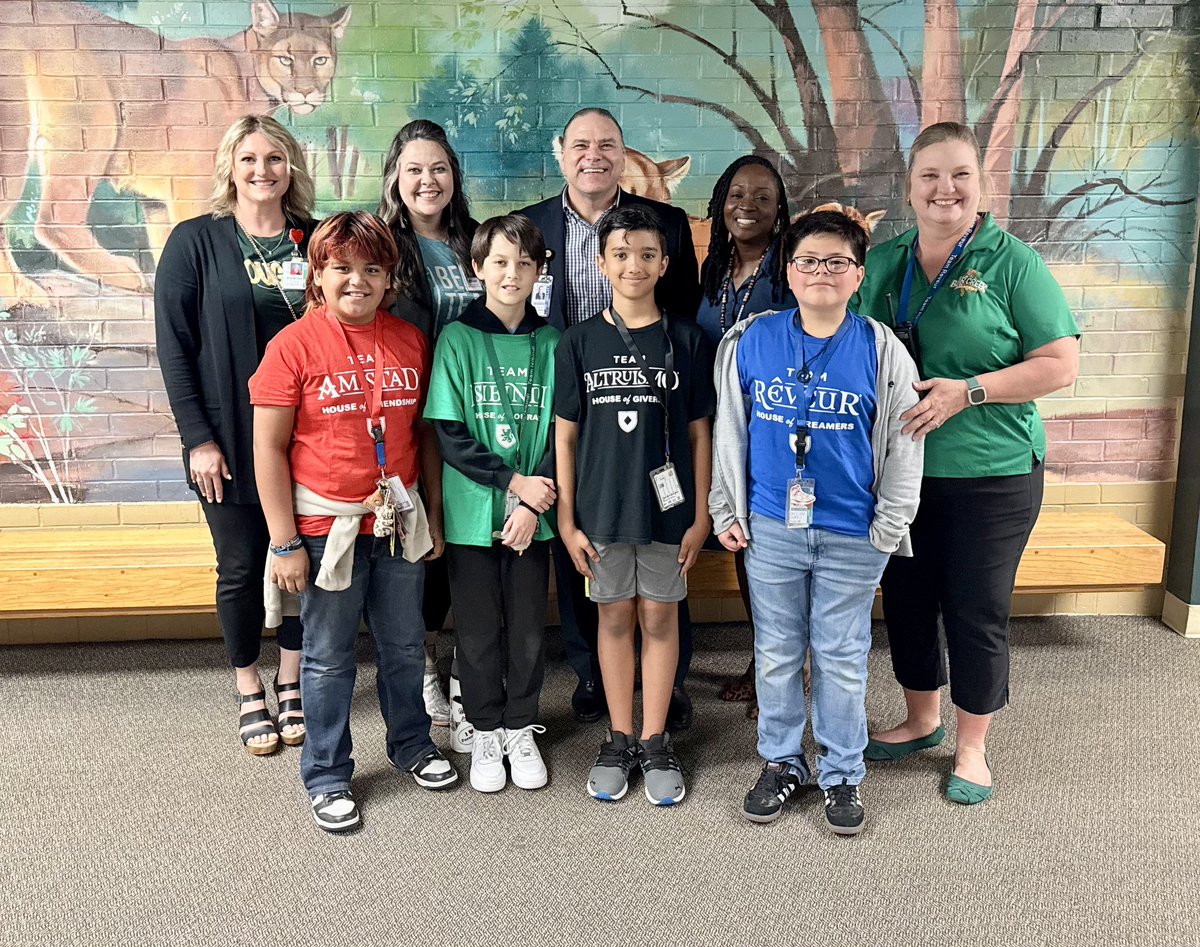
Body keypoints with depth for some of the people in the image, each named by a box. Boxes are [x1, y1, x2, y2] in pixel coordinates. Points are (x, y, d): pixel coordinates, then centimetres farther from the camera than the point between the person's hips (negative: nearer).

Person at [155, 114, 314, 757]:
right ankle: (249, 693, 26)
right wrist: (198, 437, -10)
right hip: (230, 439, -2)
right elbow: (173, 345, -5)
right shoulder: (196, 241, -2)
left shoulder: (316, 240, 5)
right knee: (242, 566, 8)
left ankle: (291, 683, 29)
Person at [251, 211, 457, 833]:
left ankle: (413, 745, 40)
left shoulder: (410, 342, 3)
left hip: (399, 522, 4)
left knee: (405, 646, 18)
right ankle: (327, 777, 27)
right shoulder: (294, 345, -10)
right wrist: (285, 543, -11)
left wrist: (433, 517, 10)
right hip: (327, 527, -4)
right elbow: (269, 448, -9)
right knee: (329, 658, 9)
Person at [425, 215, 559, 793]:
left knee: (527, 630, 11)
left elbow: (558, 434, 1)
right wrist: (515, 480, -13)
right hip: (472, 516, -1)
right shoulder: (458, 339, -3)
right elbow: (449, 436, -7)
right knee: (479, 631, 9)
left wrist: (533, 504, -11)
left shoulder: (549, 342, 2)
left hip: (532, 518, 2)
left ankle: (521, 730, 30)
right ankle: (485, 734, 28)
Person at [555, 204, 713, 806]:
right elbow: (565, 435, 1)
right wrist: (566, 519, -2)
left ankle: (655, 742, 22)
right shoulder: (579, 342, 0)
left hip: (667, 506, 0)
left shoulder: (686, 340, 0)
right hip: (601, 507, 1)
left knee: (659, 617, 8)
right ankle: (619, 739, 25)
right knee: (615, 617, 11)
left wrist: (700, 515, -1)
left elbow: (698, 432, 2)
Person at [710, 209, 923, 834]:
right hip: (770, 529, 2)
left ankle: (842, 774, 29)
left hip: (852, 537, -1)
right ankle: (781, 762, 32)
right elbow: (728, 432, 5)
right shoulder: (750, 342, -2)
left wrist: (887, 530, -2)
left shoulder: (883, 351, -5)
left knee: (842, 658, 10)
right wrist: (725, 513, 5)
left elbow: (904, 448, -1)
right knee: (776, 653, 13)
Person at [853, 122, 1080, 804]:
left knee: (977, 610, 6)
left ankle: (972, 746, 27)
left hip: (991, 474, -4)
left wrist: (968, 391, -19)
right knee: (907, 600, 15)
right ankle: (922, 719, 38)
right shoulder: (882, 263, 7)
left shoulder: (1013, 262, -6)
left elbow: (1061, 364, -9)